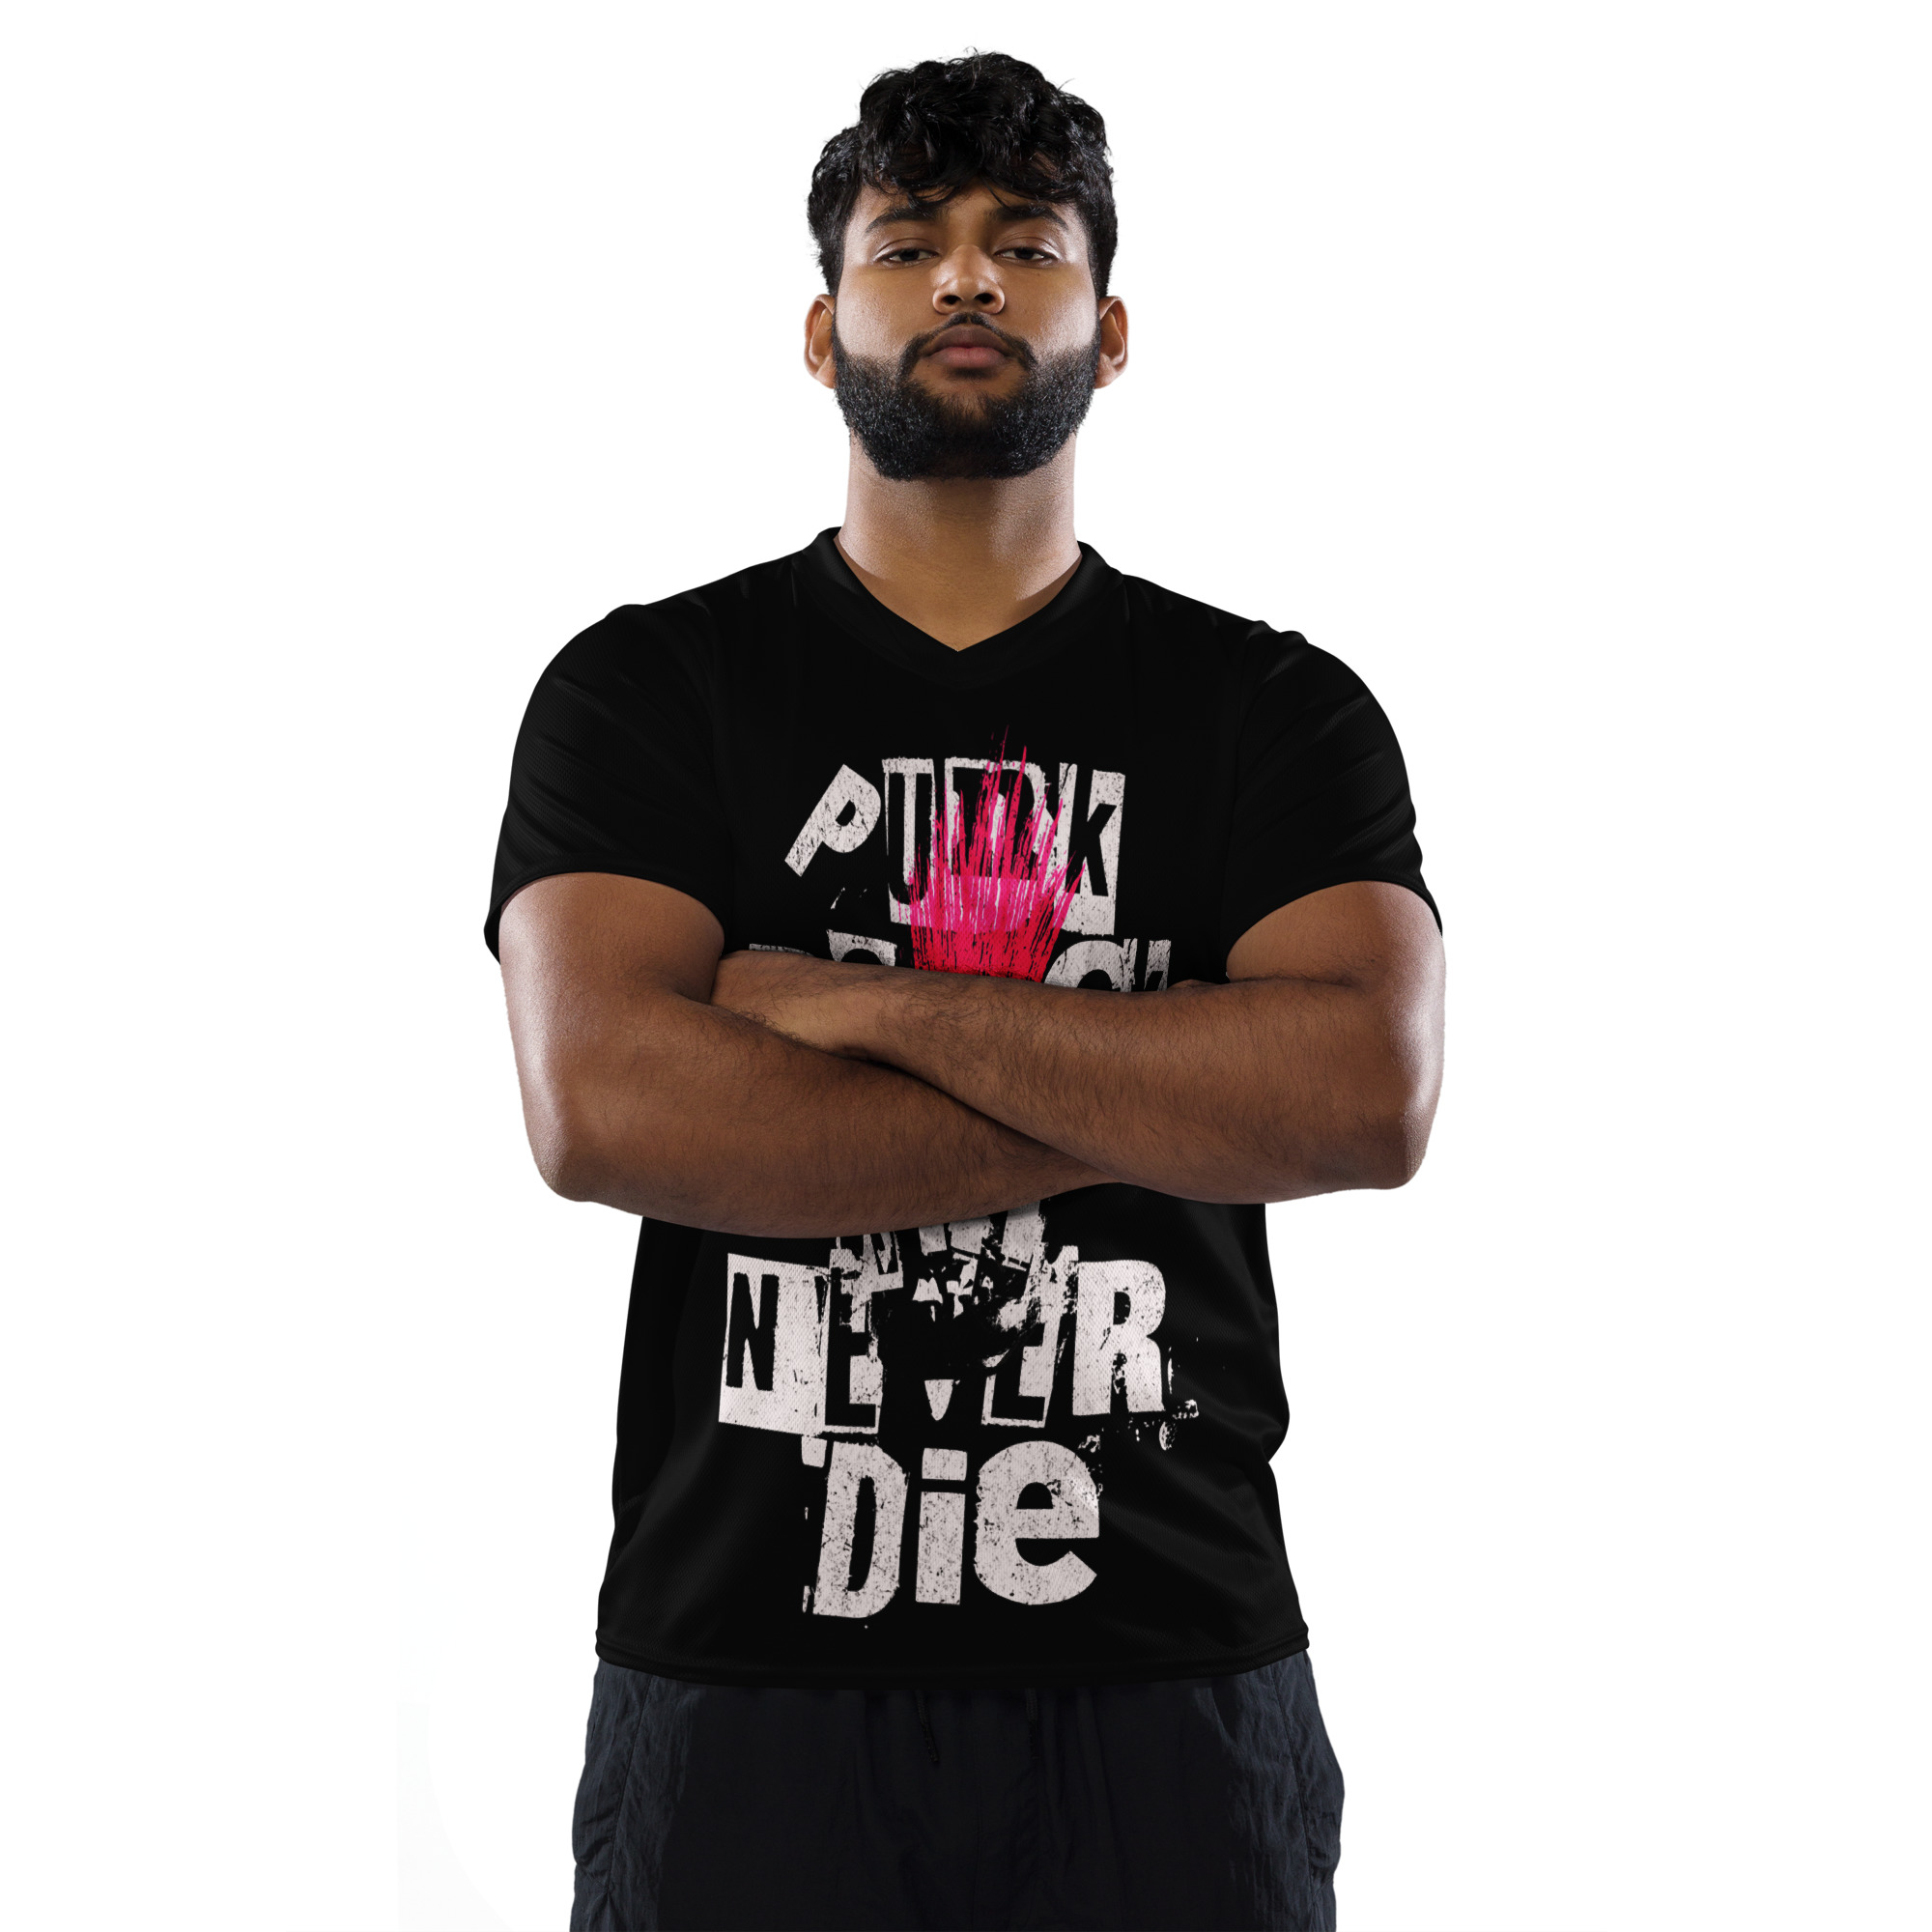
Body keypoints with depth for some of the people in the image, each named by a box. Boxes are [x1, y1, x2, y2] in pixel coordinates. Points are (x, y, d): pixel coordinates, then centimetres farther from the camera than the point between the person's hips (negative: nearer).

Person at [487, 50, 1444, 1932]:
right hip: (745, 1669, 0)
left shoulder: (1279, 708, 4)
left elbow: (1372, 1093, -13)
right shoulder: (643, 686, 1)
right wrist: (1151, 1106, -13)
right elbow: (600, 1110, -15)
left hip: (1169, 1680, 1)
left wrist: (860, 1005, -14)